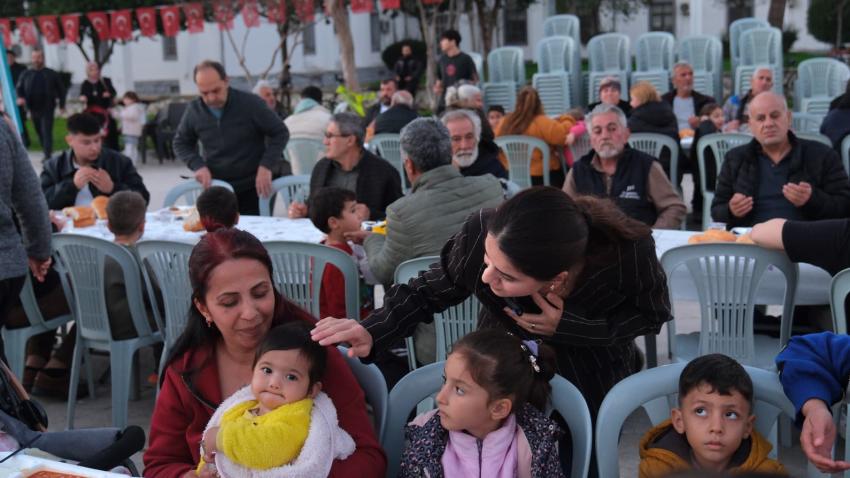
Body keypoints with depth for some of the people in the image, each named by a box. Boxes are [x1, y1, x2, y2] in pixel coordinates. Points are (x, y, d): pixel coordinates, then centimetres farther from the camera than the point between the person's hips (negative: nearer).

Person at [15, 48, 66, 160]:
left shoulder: (51, 74, -1)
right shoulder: (25, 74, 5)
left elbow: (61, 89, 5)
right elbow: (19, 88, 10)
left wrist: (62, 105, 3)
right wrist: (20, 97, -11)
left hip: (47, 109, -4)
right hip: (33, 109, 4)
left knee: (47, 132, -11)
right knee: (39, 132, 11)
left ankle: (48, 155, -13)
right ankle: (47, 152, 25)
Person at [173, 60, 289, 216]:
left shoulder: (251, 103, -10)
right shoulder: (194, 110, -2)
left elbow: (280, 133, -4)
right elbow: (180, 143, 11)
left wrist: (266, 166, -17)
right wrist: (198, 165, -8)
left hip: (252, 188, -2)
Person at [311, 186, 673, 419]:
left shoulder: (628, 254, -38)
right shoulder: (481, 235, -35)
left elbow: (653, 314, -15)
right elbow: (429, 291, -15)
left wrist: (570, 327, -32)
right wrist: (372, 332, -33)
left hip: (592, 387, 0)